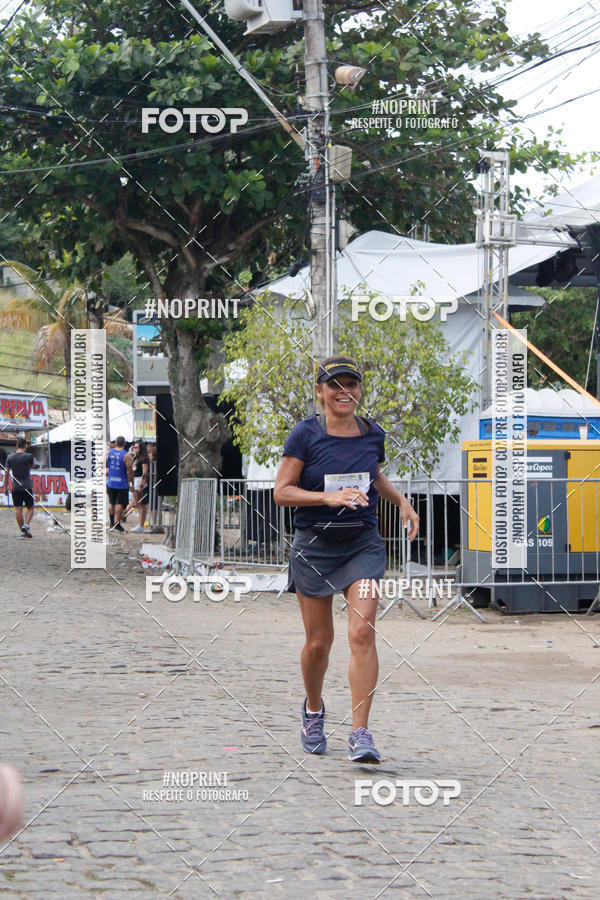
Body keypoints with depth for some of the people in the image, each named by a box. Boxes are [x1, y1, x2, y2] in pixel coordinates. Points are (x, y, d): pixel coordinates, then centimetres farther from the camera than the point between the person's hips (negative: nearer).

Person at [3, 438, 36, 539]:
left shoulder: (10, 457, 3)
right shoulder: (28, 456, -6)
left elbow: (7, 473, 7)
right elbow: (32, 465, 14)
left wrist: (5, 487, 14)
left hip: (15, 488, 2)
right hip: (27, 487, -2)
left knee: (18, 509, 2)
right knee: (30, 508, 9)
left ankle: (21, 531, 0)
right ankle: (26, 525, -13)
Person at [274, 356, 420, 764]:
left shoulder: (373, 434, 4)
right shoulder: (305, 434, -7)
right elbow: (282, 491, -10)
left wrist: (403, 502, 8)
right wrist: (328, 497, -22)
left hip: (363, 544, 1)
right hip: (315, 546, -1)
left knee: (362, 632, -15)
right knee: (319, 641, 6)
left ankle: (361, 734, -14)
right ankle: (314, 709, 37)